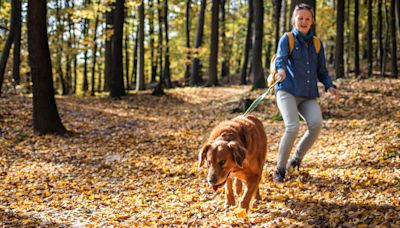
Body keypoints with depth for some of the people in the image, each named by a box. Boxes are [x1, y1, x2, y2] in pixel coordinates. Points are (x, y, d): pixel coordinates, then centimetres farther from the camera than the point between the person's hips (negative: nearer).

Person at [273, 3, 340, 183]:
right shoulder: (287, 39, 4)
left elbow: (321, 71, 19)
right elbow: (280, 58, -16)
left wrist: (329, 86, -1)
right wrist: (281, 70, -39)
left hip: (309, 95, 4)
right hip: (287, 90, -4)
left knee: (316, 124, -23)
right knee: (292, 127, -24)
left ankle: (296, 159, 1)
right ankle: (280, 169, -5)